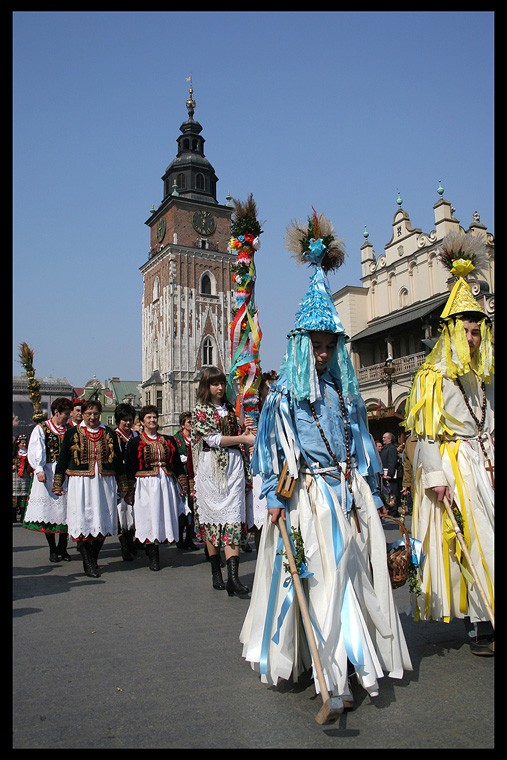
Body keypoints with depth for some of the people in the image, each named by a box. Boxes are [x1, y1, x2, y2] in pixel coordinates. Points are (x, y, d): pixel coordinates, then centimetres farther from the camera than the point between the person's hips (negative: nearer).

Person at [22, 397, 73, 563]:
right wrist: (39, 470, -19)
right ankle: (53, 549, 11)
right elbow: (35, 450, -7)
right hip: (48, 474, -3)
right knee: (48, 510, 1)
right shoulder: (41, 428, 2)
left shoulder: (69, 430, 13)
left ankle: (62, 548, 13)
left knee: (65, 510, 2)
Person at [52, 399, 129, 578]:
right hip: (80, 483, -2)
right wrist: (57, 484, 2)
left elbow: (118, 461, 13)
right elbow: (62, 460, 7)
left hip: (105, 482, 2)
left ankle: (93, 559, 20)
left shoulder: (109, 433, 10)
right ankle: (88, 564, 1)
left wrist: (122, 485, 12)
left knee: (103, 522, 3)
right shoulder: (73, 433, 5)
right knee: (83, 521, -7)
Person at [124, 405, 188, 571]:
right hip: (145, 485, -3)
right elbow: (130, 469, 0)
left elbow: (177, 464, 13)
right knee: (149, 520, -3)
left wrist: (183, 484, 6)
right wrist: (130, 492, -5)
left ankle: (153, 550, 20)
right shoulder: (135, 442, 2)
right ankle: (153, 557, 5)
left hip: (166, 484, 3)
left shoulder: (169, 440, 12)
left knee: (165, 517, 4)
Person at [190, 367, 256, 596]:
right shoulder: (200, 410, 2)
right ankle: (216, 572, 16)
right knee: (212, 516, 2)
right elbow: (212, 439, -9)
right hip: (210, 467, -3)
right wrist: (243, 438, -12)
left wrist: (245, 435, 8)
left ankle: (233, 577, -13)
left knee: (232, 517, -7)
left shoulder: (229, 407, 17)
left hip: (233, 464, 3)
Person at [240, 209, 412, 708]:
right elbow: (273, 446, -4)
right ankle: (336, 680, -1)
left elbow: (360, 443, 16)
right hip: (308, 495, -5)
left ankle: (362, 661, 23)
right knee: (322, 580, -7)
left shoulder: (344, 390, 13)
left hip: (348, 493, 5)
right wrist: (274, 497, -11)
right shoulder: (284, 392, -1)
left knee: (357, 576, 8)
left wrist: (372, 494, 13)